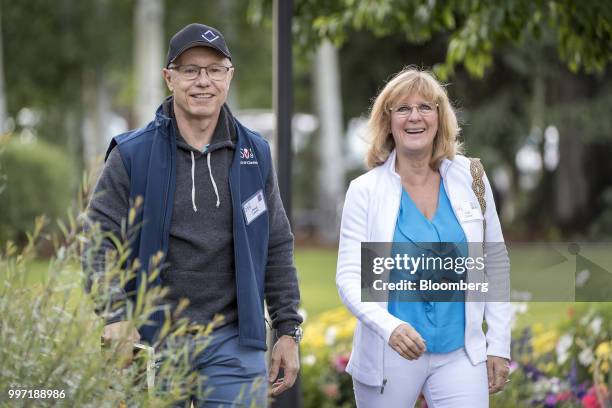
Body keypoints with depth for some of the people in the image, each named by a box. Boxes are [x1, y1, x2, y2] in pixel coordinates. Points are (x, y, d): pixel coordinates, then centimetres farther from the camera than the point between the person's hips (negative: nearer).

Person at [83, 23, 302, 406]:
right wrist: (115, 317, -18)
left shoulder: (255, 155, 8)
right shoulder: (132, 155, -1)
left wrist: (289, 330, 9)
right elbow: (99, 241, -4)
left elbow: (278, 247, 13)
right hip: (151, 342, -1)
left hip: (233, 343, 1)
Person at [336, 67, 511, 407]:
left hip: (460, 354, 1)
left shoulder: (469, 178, 2)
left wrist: (499, 344, 5)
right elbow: (349, 277, -8)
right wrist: (389, 327, -26)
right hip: (389, 355, -1)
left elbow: (495, 264, 8)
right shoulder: (365, 191, -4)